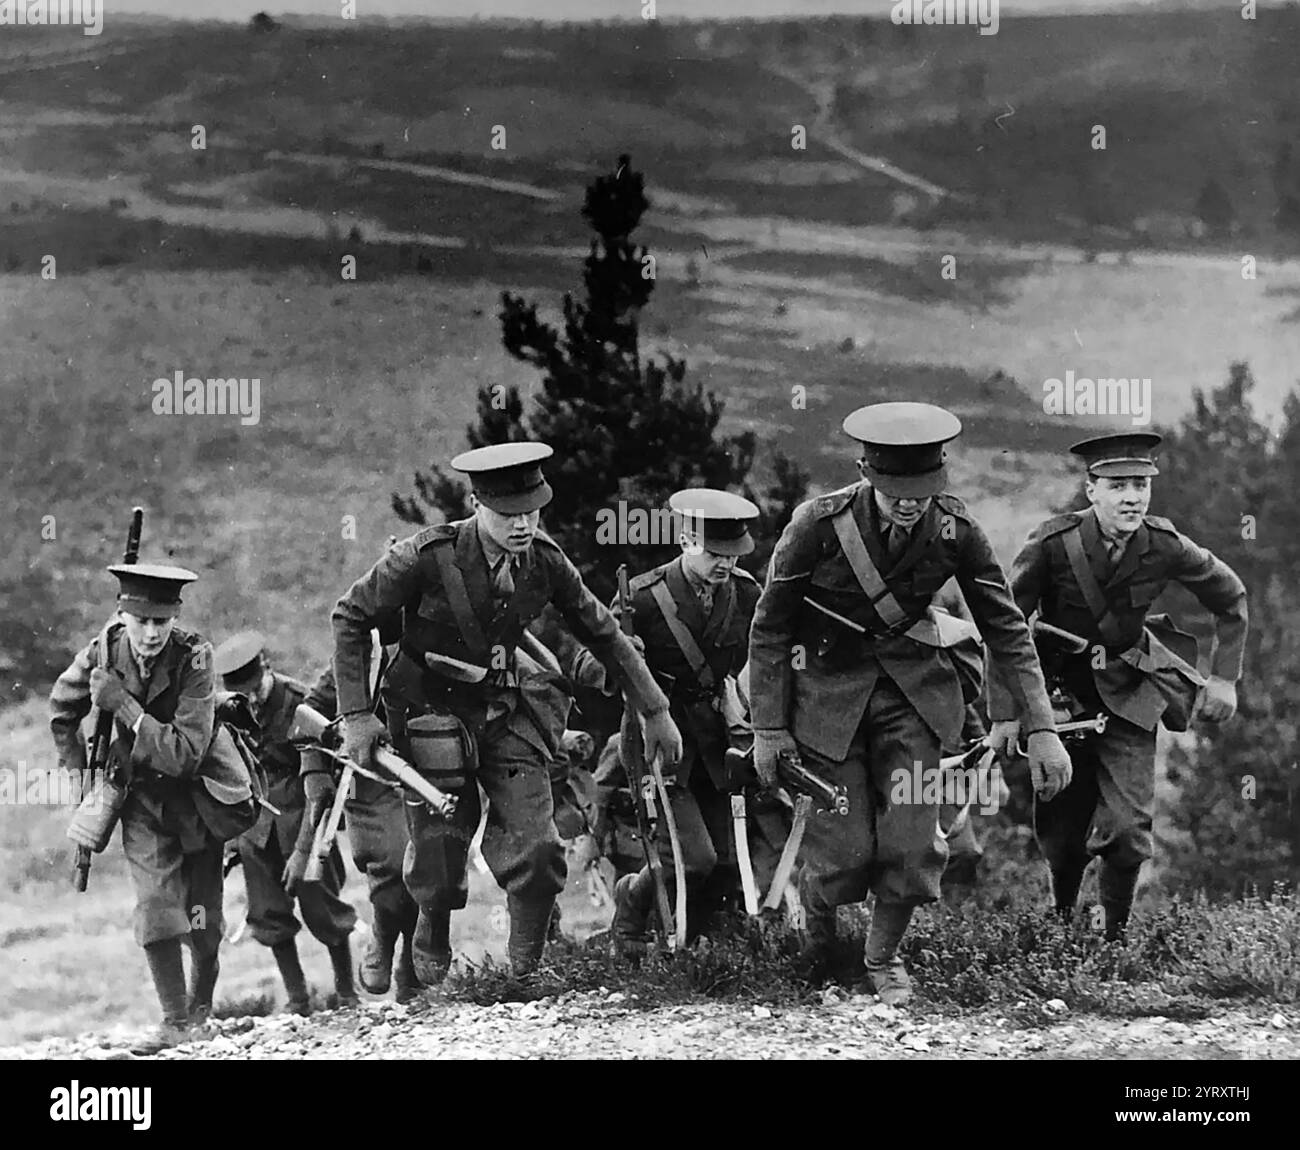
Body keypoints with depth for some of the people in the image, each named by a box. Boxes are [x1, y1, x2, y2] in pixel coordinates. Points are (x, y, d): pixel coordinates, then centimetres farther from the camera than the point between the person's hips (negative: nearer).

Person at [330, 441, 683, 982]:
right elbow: (350, 618, -9)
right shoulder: (429, 557, -21)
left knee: (538, 855, -10)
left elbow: (602, 633, 8)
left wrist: (655, 710, 11)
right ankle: (431, 967, 33)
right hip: (433, 714, -3)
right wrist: (356, 715, -12)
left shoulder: (544, 561, -8)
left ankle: (526, 972, 12)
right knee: (438, 867, 2)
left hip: (506, 712, 3)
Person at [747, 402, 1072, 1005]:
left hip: (913, 683, 2)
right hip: (829, 684, -2)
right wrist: (768, 728, -8)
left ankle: (884, 954, 23)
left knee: (913, 843, -6)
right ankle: (815, 929, 30)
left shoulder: (956, 530, -14)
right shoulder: (819, 524, -20)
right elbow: (769, 627, -8)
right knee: (845, 851, -6)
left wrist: (1042, 729, -10)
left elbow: (1008, 629, -5)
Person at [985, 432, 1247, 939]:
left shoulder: (1166, 548, -13)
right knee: (1061, 831, 4)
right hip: (1060, 693, 0)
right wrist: (1004, 712, -12)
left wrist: (1224, 677, 4)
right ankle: (1062, 918, 33)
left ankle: (1116, 937, 7)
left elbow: (1230, 597, 6)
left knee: (1127, 827, -12)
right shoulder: (1052, 543, -19)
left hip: (1128, 697, 0)